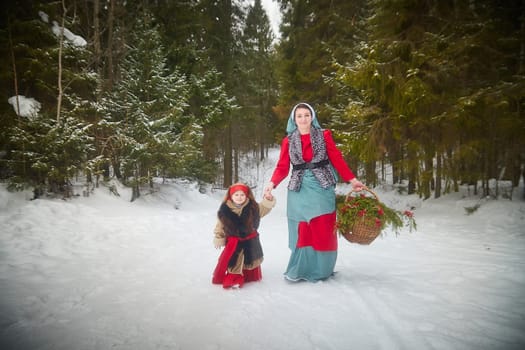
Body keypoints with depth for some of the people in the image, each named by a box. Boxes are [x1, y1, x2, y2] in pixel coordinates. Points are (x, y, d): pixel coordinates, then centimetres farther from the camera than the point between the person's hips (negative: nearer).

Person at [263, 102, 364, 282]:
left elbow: (337, 159, 2)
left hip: (322, 188, -1)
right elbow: (283, 167, 1)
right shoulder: (288, 141, 7)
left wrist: (352, 179, -5)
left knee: (323, 230, 0)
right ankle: (300, 270, 12)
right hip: (299, 190, 1)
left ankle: (320, 270, 13)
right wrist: (272, 183, -16)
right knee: (302, 232, 3)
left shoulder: (324, 135, 5)